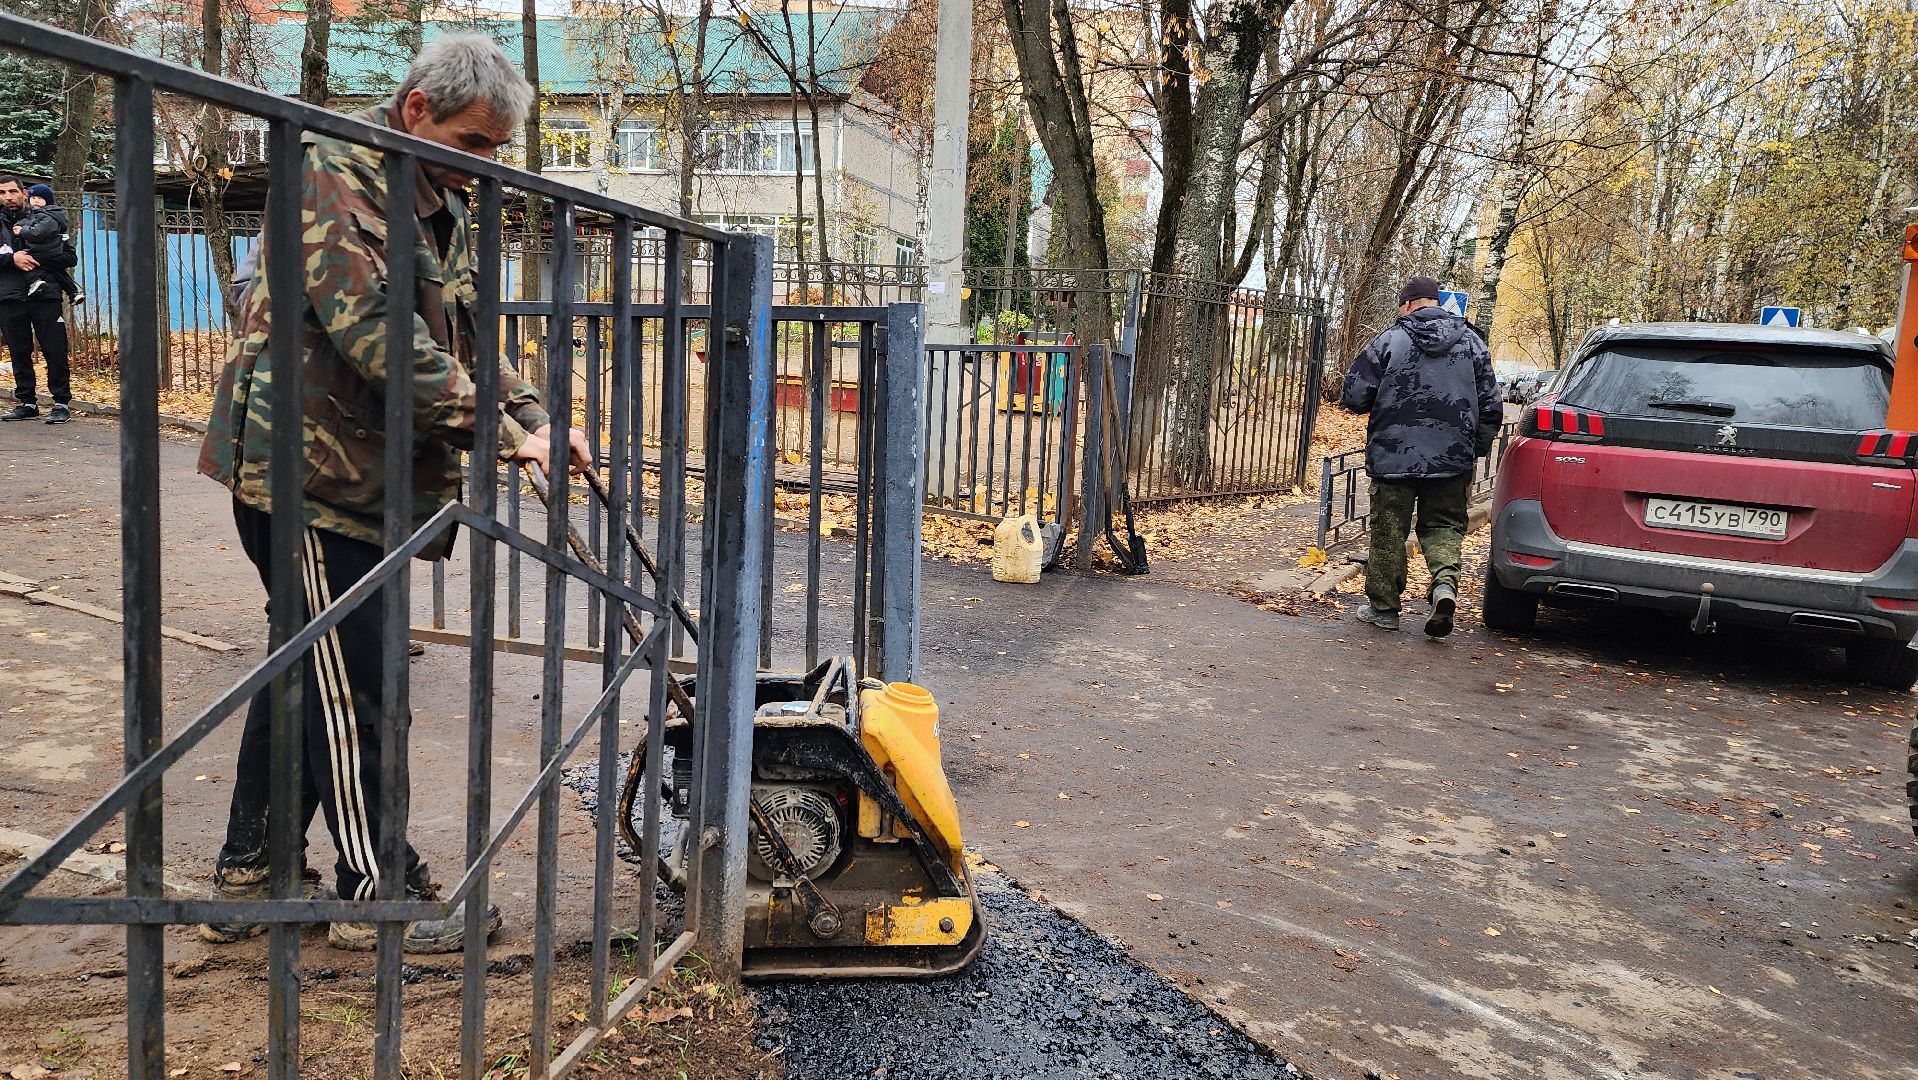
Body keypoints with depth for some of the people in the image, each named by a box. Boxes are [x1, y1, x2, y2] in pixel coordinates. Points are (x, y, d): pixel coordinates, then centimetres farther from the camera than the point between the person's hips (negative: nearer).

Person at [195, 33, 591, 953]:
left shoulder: (442, 206, 16)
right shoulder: (338, 173, -14)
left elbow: (465, 340, 17)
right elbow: (375, 334, -25)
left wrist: (540, 419, 0)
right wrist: (499, 431, -24)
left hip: (357, 475, 10)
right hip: (307, 470, -10)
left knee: (310, 675, 16)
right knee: (351, 687, -2)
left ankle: (245, 879, 29)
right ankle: (373, 894, 12)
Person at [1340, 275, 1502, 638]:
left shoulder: (1389, 341, -6)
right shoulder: (1471, 342, 6)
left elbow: (1354, 395, -5)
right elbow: (1490, 407, 9)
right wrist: (1475, 451, 19)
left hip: (1393, 457, -3)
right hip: (1452, 459, 3)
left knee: (1388, 531, 8)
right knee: (1443, 526, 13)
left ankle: (1383, 605, 15)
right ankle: (1445, 581, -12)